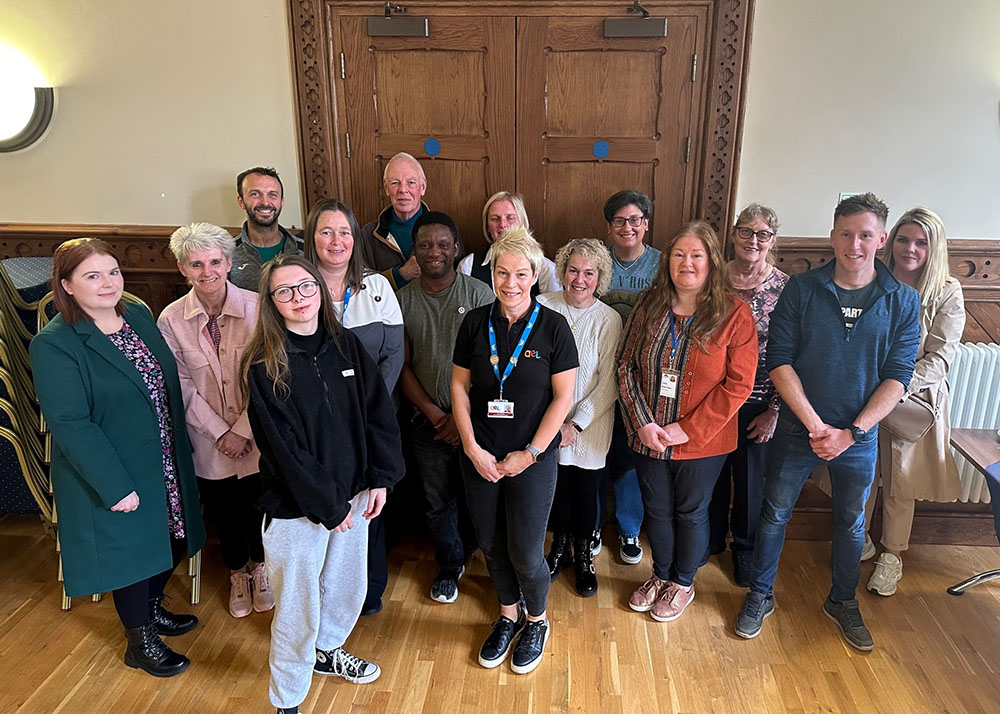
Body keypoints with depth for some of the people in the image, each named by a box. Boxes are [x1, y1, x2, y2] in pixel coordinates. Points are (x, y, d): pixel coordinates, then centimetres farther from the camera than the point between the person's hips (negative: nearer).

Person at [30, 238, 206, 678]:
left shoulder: (139, 315, 2)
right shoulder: (54, 345, -19)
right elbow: (69, 424, -21)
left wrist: (182, 445, 11)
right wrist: (115, 486, -22)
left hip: (165, 463, 7)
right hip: (114, 476, -7)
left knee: (173, 539, 19)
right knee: (131, 549, 10)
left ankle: (151, 609, 47)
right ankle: (140, 642, 34)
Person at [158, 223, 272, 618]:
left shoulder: (257, 308, -13)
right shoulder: (171, 319, -7)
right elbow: (181, 386, -5)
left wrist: (243, 430, -14)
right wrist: (220, 433, -11)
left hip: (257, 436, -1)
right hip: (209, 443, 1)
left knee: (258, 506, 14)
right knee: (223, 511, 16)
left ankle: (259, 567, 44)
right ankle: (237, 574, 44)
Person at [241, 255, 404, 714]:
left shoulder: (345, 345, 0)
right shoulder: (263, 366, -14)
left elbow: (379, 412, 2)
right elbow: (282, 448, -16)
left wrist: (380, 478, -4)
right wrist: (328, 506, -14)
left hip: (353, 495, 5)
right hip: (296, 508, -5)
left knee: (347, 588, 21)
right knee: (297, 609, 7)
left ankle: (327, 650, 50)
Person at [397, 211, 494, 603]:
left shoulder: (479, 293, -7)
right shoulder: (403, 299, 0)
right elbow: (402, 365, 2)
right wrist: (434, 413, -7)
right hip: (430, 420, 2)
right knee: (438, 501, 12)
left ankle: (464, 551, 38)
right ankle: (450, 565, 34)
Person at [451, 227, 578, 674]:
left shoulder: (553, 326, -9)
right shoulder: (476, 323, -1)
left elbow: (563, 397, -8)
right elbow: (460, 386, 3)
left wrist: (530, 453, -11)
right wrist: (472, 447, -5)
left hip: (532, 458, -3)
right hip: (479, 456, 3)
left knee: (525, 552, 4)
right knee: (491, 544, 15)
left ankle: (536, 620, 34)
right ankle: (508, 614, 41)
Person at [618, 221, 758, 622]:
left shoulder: (734, 314, -11)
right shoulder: (649, 308, -1)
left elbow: (738, 384, -13)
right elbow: (626, 367, -1)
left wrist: (689, 429, -16)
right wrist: (642, 423, -11)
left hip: (703, 441, -3)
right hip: (649, 436, 3)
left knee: (691, 513, 15)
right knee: (656, 509, 18)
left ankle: (683, 583, 39)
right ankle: (661, 575, 42)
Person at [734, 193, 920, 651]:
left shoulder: (903, 301, -5)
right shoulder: (801, 290, -8)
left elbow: (898, 376, -7)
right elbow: (779, 360, -11)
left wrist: (851, 432, -16)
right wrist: (815, 425, -17)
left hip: (859, 437, 1)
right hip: (797, 429, -1)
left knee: (851, 523, 18)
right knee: (774, 513, 11)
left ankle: (842, 601, 41)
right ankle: (760, 596, 31)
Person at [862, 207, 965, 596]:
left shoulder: (947, 293, -7)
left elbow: (939, 359, -11)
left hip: (913, 400, -1)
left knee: (901, 478, 10)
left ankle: (892, 555, 28)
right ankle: (860, 541, 33)